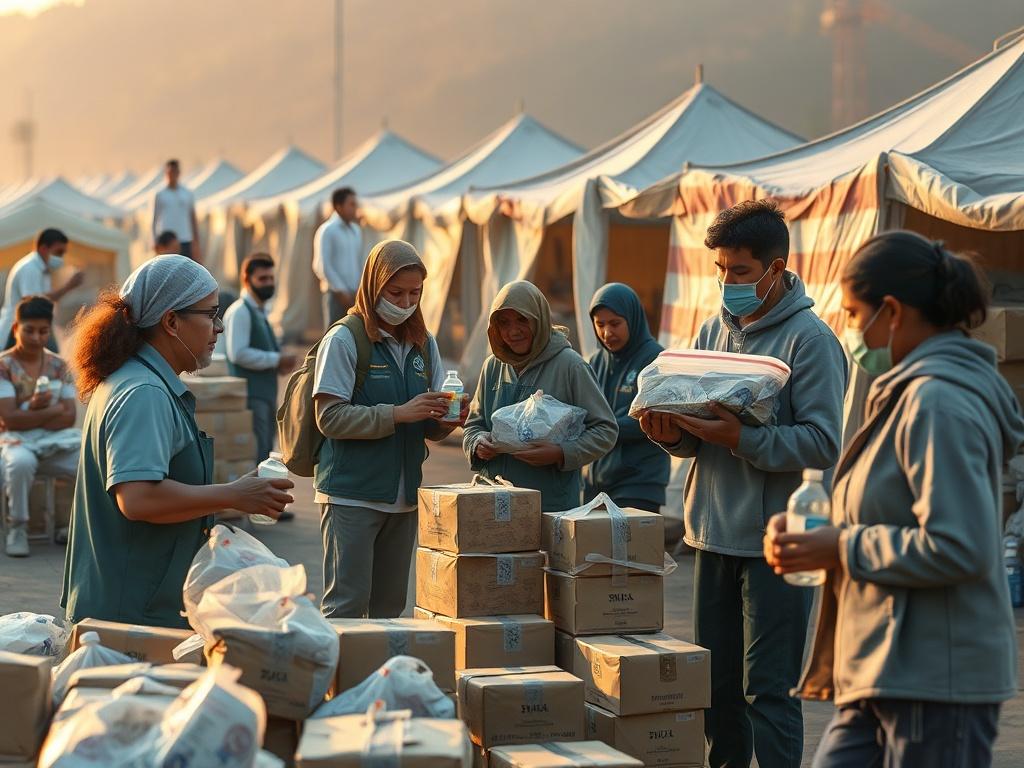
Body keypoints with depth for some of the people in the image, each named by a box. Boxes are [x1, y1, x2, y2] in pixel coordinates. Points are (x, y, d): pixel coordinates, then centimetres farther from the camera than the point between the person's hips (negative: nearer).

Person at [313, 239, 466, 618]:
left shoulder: (423, 344, 11)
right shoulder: (345, 339, -7)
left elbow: (429, 429, 13)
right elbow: (330, 418, -15)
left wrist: (445, 421, -10)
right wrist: (398, 414, -22)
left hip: (404, 496, 6)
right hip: (351, 495, -6)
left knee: (390, 607, 12)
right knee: (347, 604, -5)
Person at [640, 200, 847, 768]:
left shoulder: (809, 339, -10)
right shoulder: (714, 331, 11)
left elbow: (822, 443, -17)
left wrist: (740, 438, -25)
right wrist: (675, 433, -8)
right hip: (714, 534, 7)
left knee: (768, 692, -1)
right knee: (717, 685, 15)